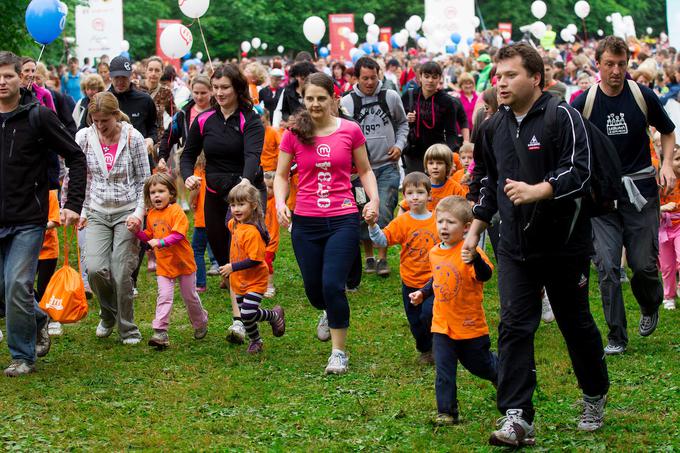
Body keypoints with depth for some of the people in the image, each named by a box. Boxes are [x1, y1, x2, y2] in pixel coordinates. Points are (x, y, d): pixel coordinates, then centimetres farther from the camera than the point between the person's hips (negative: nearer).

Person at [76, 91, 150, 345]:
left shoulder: (133, 138, -6)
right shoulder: (84, 138, -1)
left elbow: (144, 180, -1)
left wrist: (139, 212, -11)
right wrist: (81, 210, 1)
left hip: (127, 212, -2)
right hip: (97, 213, 2)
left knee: (122, 274, -8)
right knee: (95, 268, -15)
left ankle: (128, 330, 10)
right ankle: (108, 314, 14)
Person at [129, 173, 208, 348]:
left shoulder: (176, 211, -17)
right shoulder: (151, 215, 4)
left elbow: (179, 235, -26)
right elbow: (149, 237, 13)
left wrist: (160, 242, -35)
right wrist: (137, 231, -4)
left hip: (183, 262, -4)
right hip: (164, 265, 4)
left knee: (190, 296, 13)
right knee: (164, 297, -10)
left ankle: (200, 323, 36)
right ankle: (160, 332, -14)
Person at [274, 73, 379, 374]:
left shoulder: (350, 131, -1)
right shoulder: (294, 134, 0)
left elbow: (365, 170, 10)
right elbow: (281, 175, 9)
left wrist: (374, 198, -6)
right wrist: (280, 203, -9)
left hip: (342, 219, -2)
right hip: (306, 222, 2)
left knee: (333, 286, -14)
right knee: (314, 289, 11)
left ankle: (339, 352, 2)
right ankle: (328, 313, 49)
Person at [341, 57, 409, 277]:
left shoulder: (390, 97, 2)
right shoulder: (347, 102, -3)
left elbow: (402, 123, 17)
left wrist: (399, 145, 2)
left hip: (388, 166, 0)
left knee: (384, 212, -9)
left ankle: (382, 258, 3)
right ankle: (369, 257, 21)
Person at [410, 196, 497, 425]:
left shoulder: (469, 252, -19)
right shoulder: (434, 253, 3)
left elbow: (485, 275, -37)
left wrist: (475, 259, -55)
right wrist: (422, 293, 10)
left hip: (470, 325, -4)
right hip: (442, 325, 4)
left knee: (478, 365, 17)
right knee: (444, 371, -2)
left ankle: (500, 373, 48)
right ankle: (446, 412, 6)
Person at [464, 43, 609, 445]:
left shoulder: (562, 117, -11)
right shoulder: (495, 127, 9)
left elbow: (579, 172, -21)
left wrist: (536, 191, -33)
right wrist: (476, 229, 22)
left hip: (564, 243, -4)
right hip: (515, 246, 5)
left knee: (576, 323, 10)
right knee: (514, 327, -7)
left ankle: (595, 398, 32)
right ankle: (517, 417, -10)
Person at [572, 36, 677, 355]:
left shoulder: (644, 96, -3)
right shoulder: (583, 103, -4)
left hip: (640, 190, 0)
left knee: (644, 264, -1)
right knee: (607, 267, -6)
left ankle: (650, 307, 33)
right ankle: (616, 337, 6)